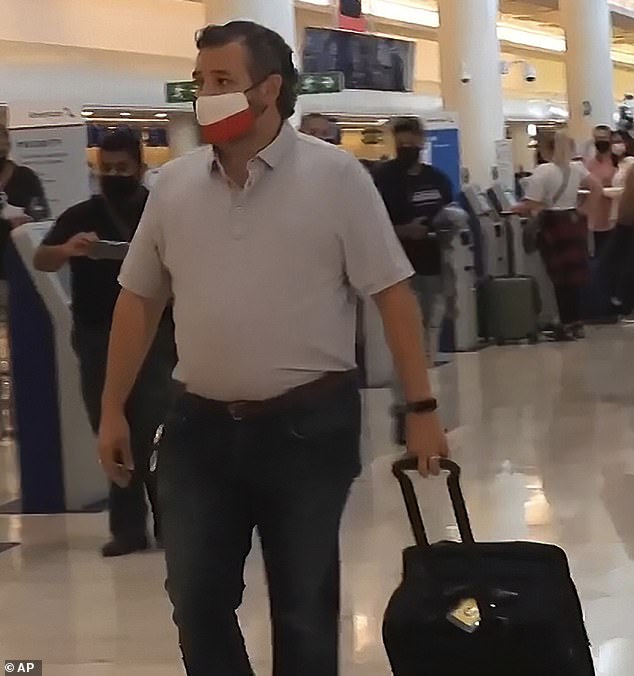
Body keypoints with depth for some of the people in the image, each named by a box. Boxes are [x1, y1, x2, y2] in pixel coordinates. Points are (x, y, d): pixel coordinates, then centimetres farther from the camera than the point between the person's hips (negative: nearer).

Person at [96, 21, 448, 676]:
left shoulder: (334, 175, -7)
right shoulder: (174, 183, 4)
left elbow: (393, 294, -7)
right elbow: (138, 299, 11)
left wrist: (420, 408, -9)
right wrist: (113, 410, 9)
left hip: (308, 424, -3)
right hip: (199, 426, 3)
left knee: (304, 606, 10)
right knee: (196, 602, 8)